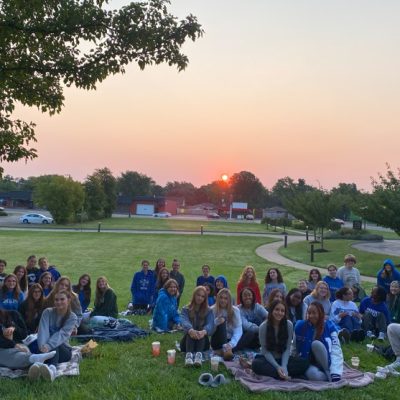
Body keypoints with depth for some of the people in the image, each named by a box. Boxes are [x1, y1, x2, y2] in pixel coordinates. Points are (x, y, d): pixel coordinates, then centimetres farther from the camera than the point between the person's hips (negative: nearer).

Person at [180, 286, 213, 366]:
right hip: (188, 340, 0)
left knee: (201, 332, -30)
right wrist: (191, 330, -45)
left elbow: (210, 324, -15)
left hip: (202, 342, 0)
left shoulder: (208, 311, 5)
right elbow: (185, 322, -19)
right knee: (190, 332, -31)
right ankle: (189, 354, -57)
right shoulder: (186, 309, 3)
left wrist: (204, 331, -41)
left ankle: (199, 354, -56)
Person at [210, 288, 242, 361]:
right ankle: (225, 350, -43)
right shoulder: (212, 310, -2)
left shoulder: (235, 310, -3)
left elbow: (238, 331, -13)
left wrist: (231, 344, -30)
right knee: (221, 322, -27)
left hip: (230, 340, 2)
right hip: (217, 342, -1)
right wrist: (215, 322, -31)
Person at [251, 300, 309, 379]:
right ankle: (286, 375, -31)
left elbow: (287, 349, -10)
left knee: (305, 362, -23)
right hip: (268, 358, -2)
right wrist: (277, 367, -26)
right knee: (256, 364, -34)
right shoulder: (263, 326, -15)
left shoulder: (289, 325, -11)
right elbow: (265, 351, -14)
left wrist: (283, 366, -25)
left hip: (283, 358, 2)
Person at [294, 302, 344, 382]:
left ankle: (328, 372, -18)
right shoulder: (300, 326, -7)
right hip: (307, 363, -1)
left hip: (326, 363, 1)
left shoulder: (330, 326, -10)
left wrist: (335, 373, -28)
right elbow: (295, 349, 4)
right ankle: (327, 376, -10)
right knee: (314, 375, -37)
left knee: (316, 344, -29)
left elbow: (336, 350, -17)